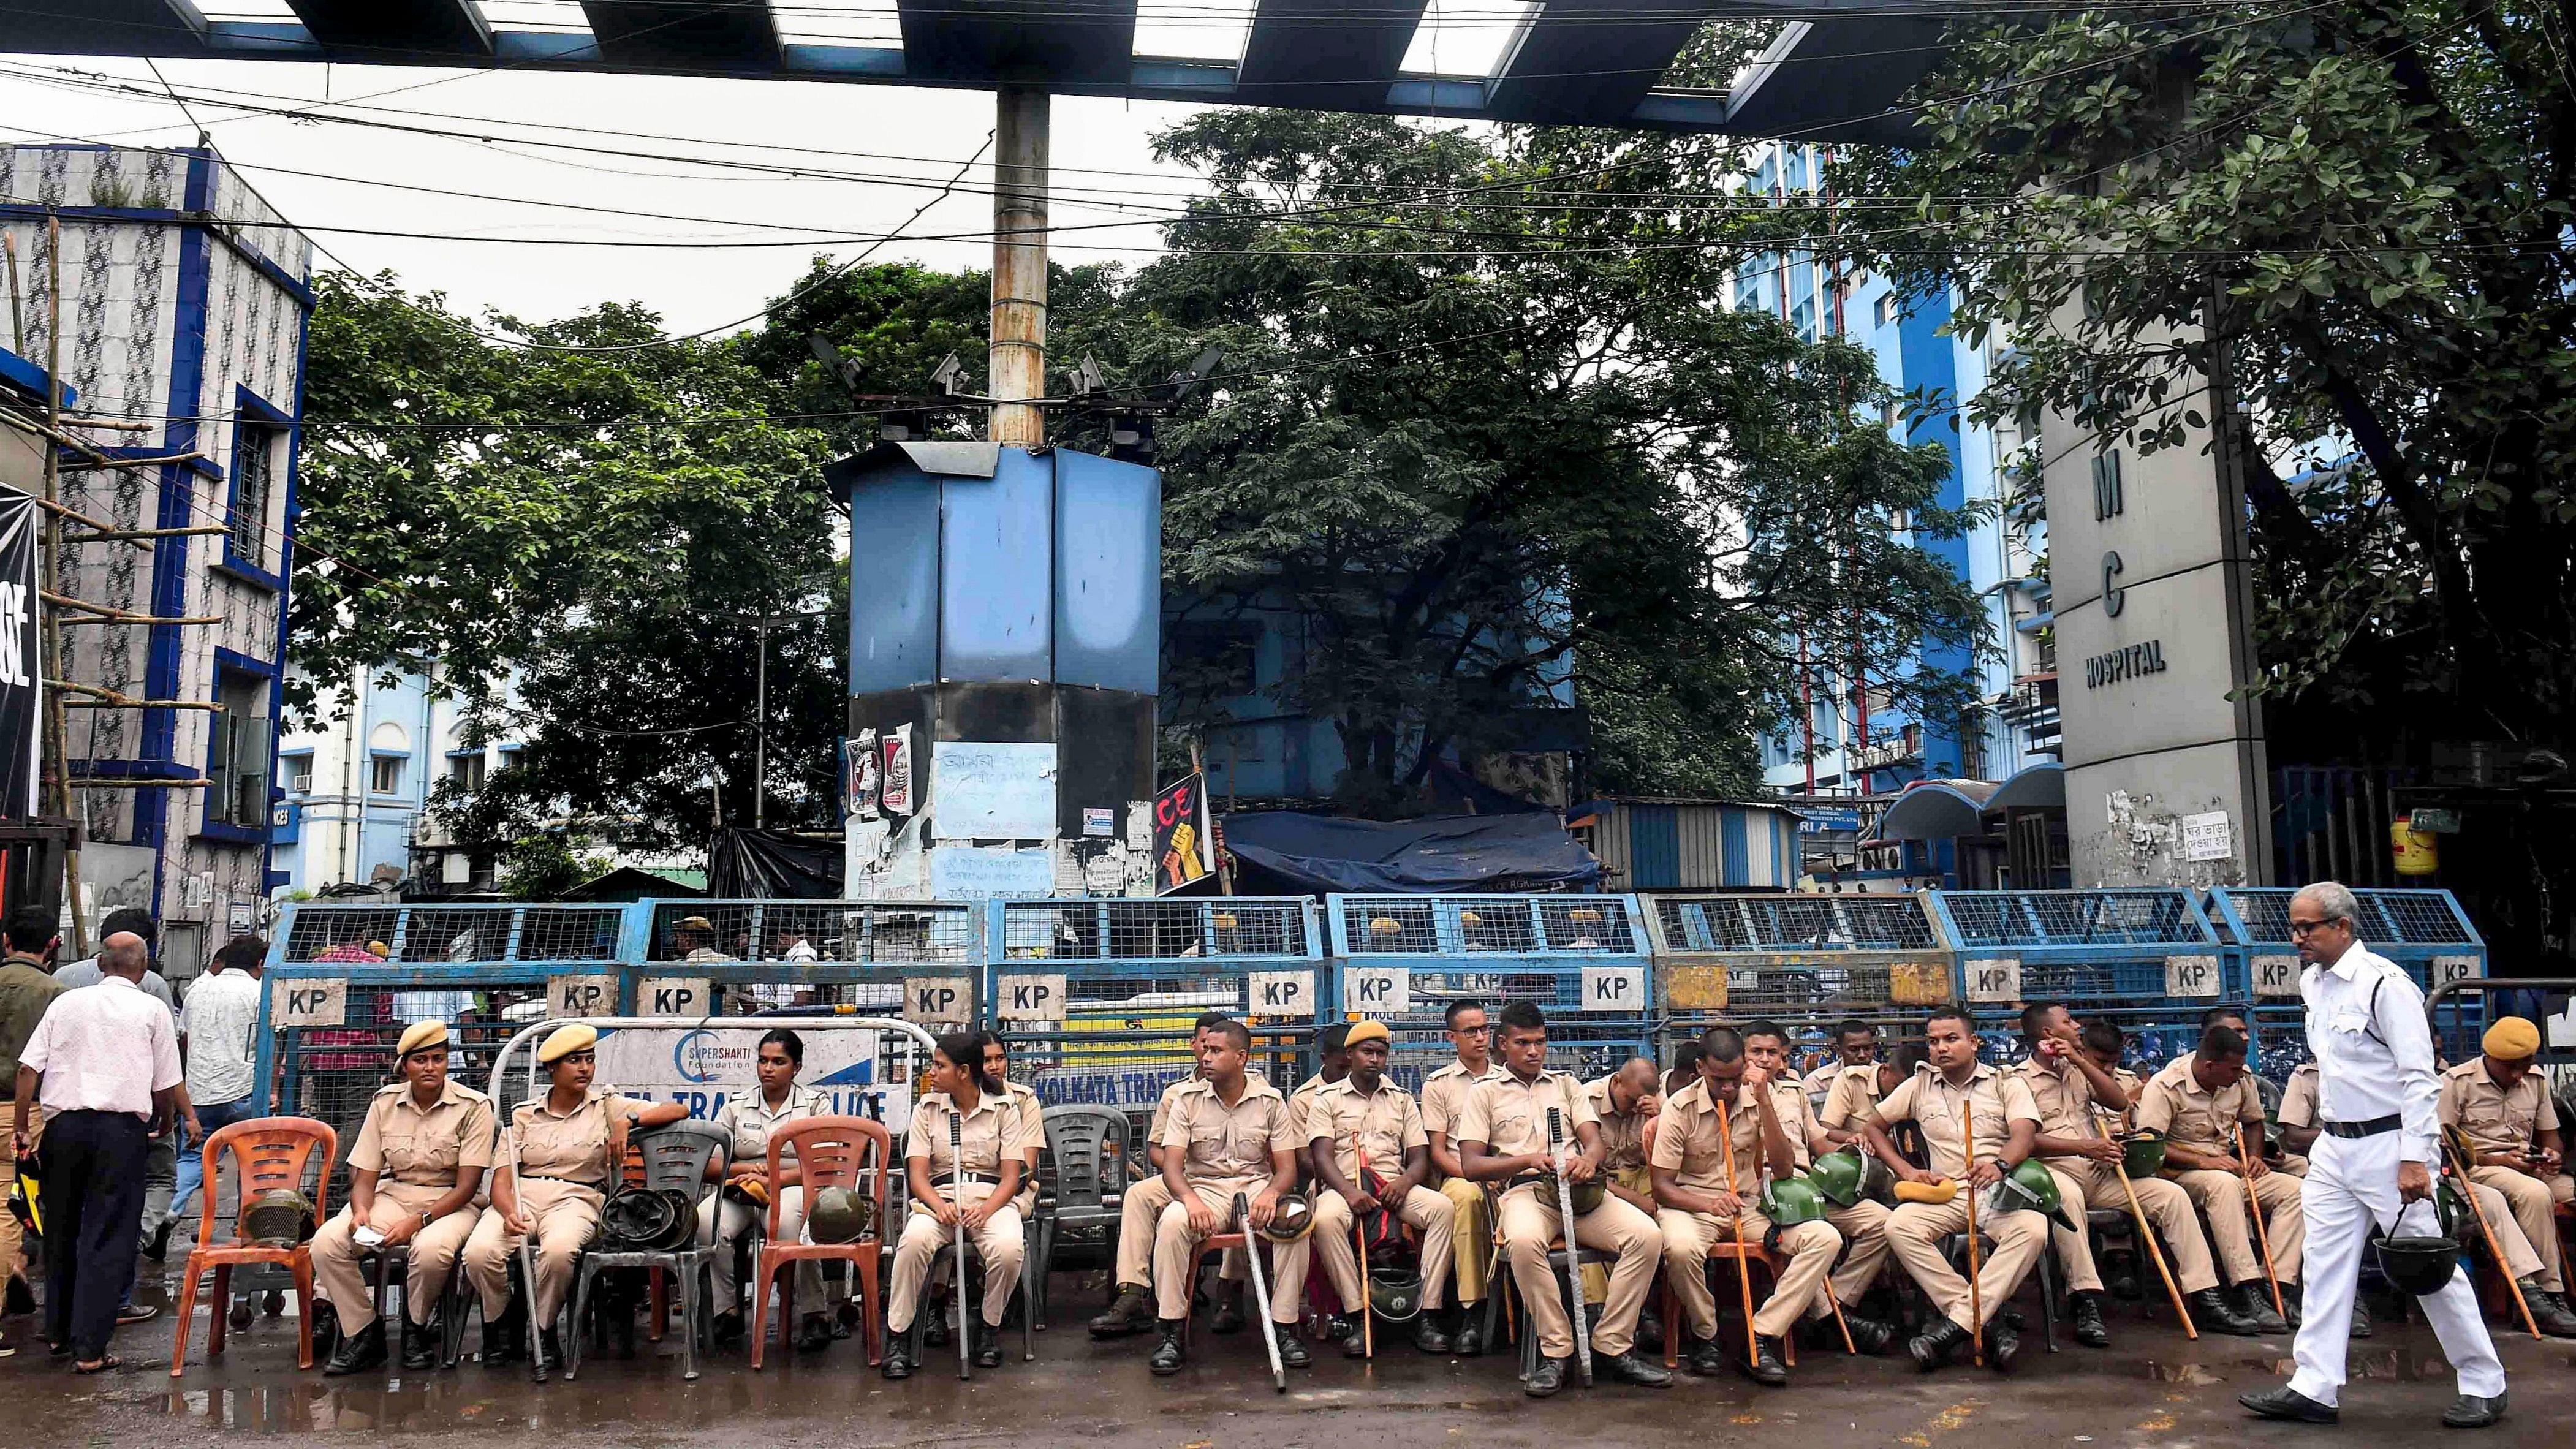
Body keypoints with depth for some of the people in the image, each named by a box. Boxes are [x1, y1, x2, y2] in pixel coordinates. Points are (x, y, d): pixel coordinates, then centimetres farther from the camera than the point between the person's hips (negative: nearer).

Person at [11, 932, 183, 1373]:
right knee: (107, 1238, 0)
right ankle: (89, 1348, -2)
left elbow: (28, 1070, 3)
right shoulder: (152, 1010, 1)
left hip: (64, 1124, 3)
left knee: (61, 1230, 18)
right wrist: (164, 1127, 19)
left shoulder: (66, 1002, 9)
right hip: (122, 1127, -3)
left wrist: (22, 1127, 10)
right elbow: (166, 1088, 2)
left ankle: (59, 1330, 30)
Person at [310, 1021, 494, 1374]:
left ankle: (416, 1329, -4)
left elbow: (467, 1185, -11)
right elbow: (364, 1176, 5)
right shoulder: (385, 1103, 5)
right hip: (393, 1195, 4)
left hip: (449, 1202, -4)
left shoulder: (473, 1106, -8)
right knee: (326, 1241, -22)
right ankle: (364, 1333, -4)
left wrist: (417, 1221, -23)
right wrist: (361, 1211, -18)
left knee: (431, 1249, -37)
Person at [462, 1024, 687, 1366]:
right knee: (479, 1252, -31)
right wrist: (509, 1213, -18)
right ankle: (502, 1322, 2)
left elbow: (679, 1110, 4)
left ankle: (543, 1326, -6)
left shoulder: (607, 1107, 12)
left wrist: (628, 1120, -11)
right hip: (520, 1197, 2)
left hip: (575, 1199, -2)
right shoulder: (523, 1114, 15)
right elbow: (502, 1179, 4)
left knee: (558, 1250, -37)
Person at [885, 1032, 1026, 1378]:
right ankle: (898, 1336, -19)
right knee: (914, 1241, -34)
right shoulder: (927, 1108, 10)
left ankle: (990, 1326, -5)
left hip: (992, 1197, -1)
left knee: (1009, 1249, -34)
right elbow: (918, 1174, 2)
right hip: (939, 1197, 1)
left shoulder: (1003, 1109, 6)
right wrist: (940, 1206, -19)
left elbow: (1011, 1176, 1)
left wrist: (986, 1209, -20)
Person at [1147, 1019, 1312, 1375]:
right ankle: (1171, 1335, -23)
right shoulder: (1188, 1099, 3)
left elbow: (1287, 1168, 1)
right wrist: (1190, 1199, -28)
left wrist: (1271, 1193, -24)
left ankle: (1285, 1328, -19)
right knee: (1172, 1222, -34)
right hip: (1204, 1187, 0)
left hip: (1257, 1185, 0)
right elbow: (1172, 1165, -5)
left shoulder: (1270, 1101, 4)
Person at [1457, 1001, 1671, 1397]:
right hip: (1524, 1190, -3)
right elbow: (1470, 1164, 4)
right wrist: (1528, 1160, -13)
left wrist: (1588, 1159, -14)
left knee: (1647, 1235, -25)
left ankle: (1612, 1346, -15)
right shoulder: (1485, 1093, 15)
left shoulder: (1566, 1085, 25)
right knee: (1524, 1242, -39)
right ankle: (1556, 1349, -22)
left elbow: (1596, 1141, 13)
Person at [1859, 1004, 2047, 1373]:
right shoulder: (1920, 1086, 15)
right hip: (1945, 1193, 2)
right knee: (1899, 1225, -29)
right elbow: (1871, 1126, 19)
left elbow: (2025, 1133, -10)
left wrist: (2000, 1165, -32)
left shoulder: (2006, 1085, 8)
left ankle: (1956, 1324, -33)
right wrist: (1906, 1171, 3)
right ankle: (1987, 1322, -27)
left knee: (2033, 1228, -36)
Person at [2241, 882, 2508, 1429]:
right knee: (2328, 1265, 6)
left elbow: (2419, 1077, -18)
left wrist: (2414, 1159, -21)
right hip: (2335, 1147, 8)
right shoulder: (2312, 982, 9)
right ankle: (2315, 1388, 10)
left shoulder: (2385, 983, -16)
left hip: (2389, 1145, -8)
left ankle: (2484, 1385, 19)